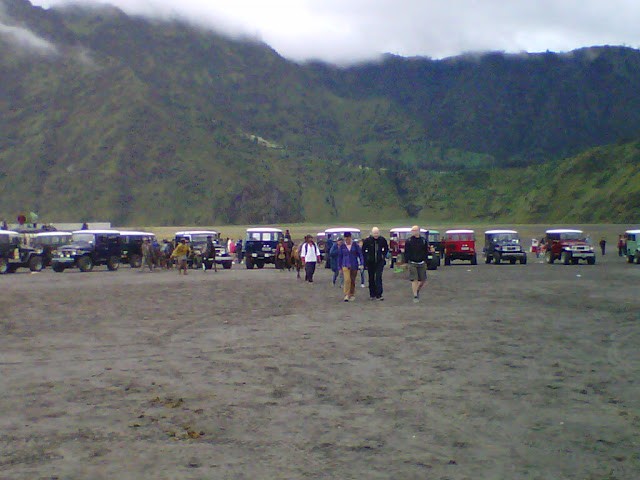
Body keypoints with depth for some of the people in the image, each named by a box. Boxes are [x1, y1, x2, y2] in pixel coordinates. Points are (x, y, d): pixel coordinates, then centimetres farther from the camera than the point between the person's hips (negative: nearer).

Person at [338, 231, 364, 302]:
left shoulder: (355, 245, 0)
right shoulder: (342, 246, 2)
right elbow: (340, 257, 10)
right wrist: (340, 267, 10)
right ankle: (346, 295, -18)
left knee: (353, 281, 9)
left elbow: (360, 254, 0)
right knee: (347, 280, -17)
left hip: (354, 266, 1)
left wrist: (362, 264, -10)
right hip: (345, 266, -1)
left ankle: (352, 295, 23)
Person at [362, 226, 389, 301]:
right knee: (371, 278, 8)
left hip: (380, 262, -1)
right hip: (370, 262, 1)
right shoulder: (367, 240, -6)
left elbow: (386, 249, 15)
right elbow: (363, 251, 3)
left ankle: (379, 295, -9)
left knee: (378, 277, -10)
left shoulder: (382, 240, -3)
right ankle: (372, 295, 18)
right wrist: (366, 258, -3)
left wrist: (383, 256, 6)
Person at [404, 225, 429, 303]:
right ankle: (415, 296, -3)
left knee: (423, 280, 6)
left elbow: (426, 251, 12)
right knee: (414, 280, -8)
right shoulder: (409, 241, 1)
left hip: (421, 263, 2)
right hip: (412, 263, -2)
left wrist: (425, 261, 7)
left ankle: (417, 290, 34)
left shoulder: (423, 240, 5)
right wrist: (406, 262, -3)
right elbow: (406, 253, 3)